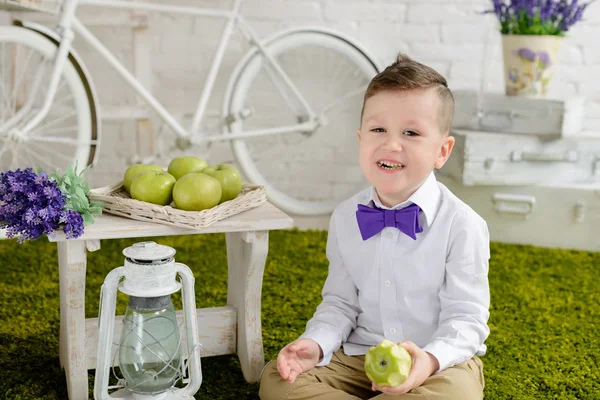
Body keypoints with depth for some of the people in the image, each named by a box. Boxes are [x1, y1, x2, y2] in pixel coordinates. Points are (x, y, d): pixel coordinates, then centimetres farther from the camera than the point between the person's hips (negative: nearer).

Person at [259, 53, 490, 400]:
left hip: (441, 361, -3)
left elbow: (466, 318, -12)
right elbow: (341, 302, 7)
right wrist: (317, 343, -13)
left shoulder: (462, 226, -13)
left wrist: (431, 359, -32)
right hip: (358, 356, 4)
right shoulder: (345, 219, 1)